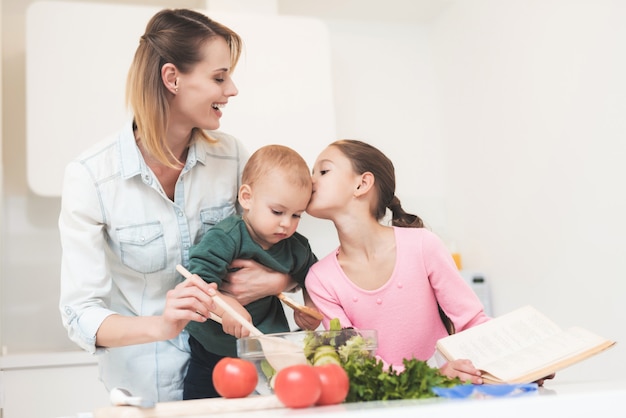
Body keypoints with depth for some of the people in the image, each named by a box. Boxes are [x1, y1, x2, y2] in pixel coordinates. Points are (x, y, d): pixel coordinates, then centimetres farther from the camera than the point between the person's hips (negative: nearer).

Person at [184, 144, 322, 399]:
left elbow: (309, 275, 20)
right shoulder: (224, 239, -21)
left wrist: (311, 309, 6)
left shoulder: (296, 248, -2)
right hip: (212, 353, -3)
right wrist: (225, 306, -47)